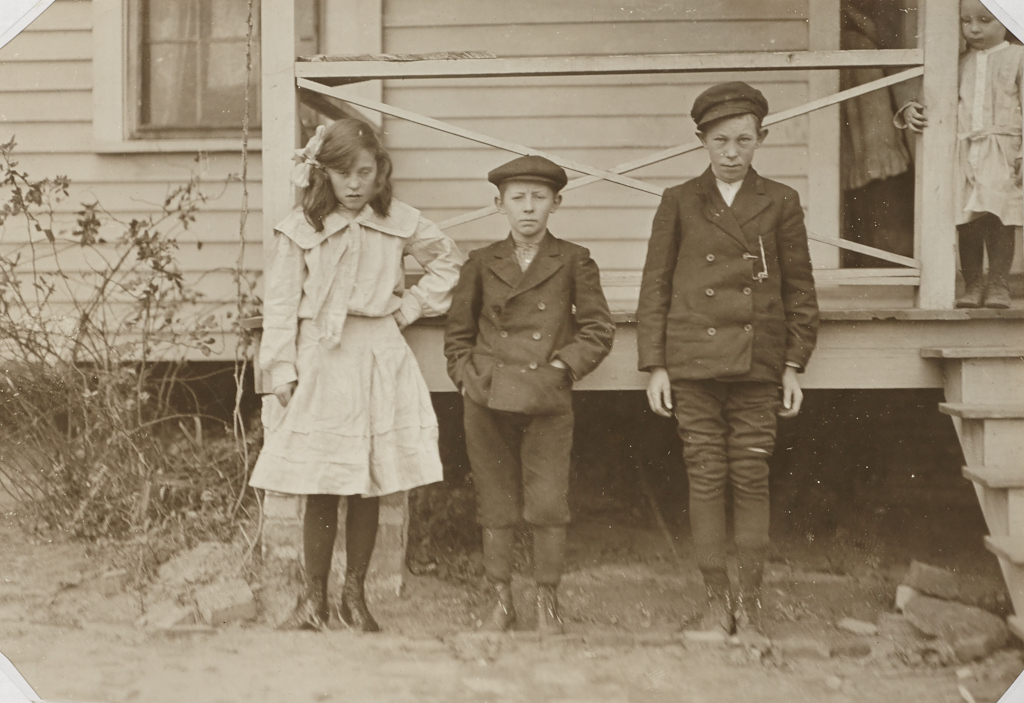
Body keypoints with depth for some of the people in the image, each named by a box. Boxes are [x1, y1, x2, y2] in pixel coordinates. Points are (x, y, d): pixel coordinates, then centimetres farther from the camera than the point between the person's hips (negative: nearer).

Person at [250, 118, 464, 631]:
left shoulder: (399, 223, 4)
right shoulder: (300, 229, -2)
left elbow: (448, 261, 18)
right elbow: (281, 302, -1)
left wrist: (411, 306, 8)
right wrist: (282, 368, -6)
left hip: (380, 361, 2)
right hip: (320, 362, -2)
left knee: (370, 488, 7)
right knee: (320, 489, 1)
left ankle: (355, 594, 22)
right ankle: (314, 596, 18)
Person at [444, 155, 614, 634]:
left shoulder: (574, 262, 4)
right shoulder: (482, 263, 9)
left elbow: (598, 330, 4)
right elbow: (458, 332, 16)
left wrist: (563, 366, -7)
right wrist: (467, 374, 3)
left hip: (548, 402, -2)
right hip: (487, 402, 2)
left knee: (549, 505, -3)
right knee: (495, 506, 7)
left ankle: (547, 603, 14)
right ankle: (501, 600, 21)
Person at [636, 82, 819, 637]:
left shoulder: (780, 202, 8)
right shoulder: (679, 202, 7)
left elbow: (800, 290, 9)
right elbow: (654, 288, 6)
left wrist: (794, 365, 3)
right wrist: (654, 366, 0)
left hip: (757, 364, 0)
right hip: (693, 363, 0)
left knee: (752, 481, 1)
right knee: (705, 480, 1)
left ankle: (749, 602, 12)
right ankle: (716, 599, 12)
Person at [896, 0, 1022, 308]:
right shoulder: (958, 62, 15)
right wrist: (911, 112, -4)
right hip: (962, 152, 3)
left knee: (997, 216, -11)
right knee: (966, 220, 2)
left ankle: (999, 284, -1)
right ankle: (973, 284, 11)